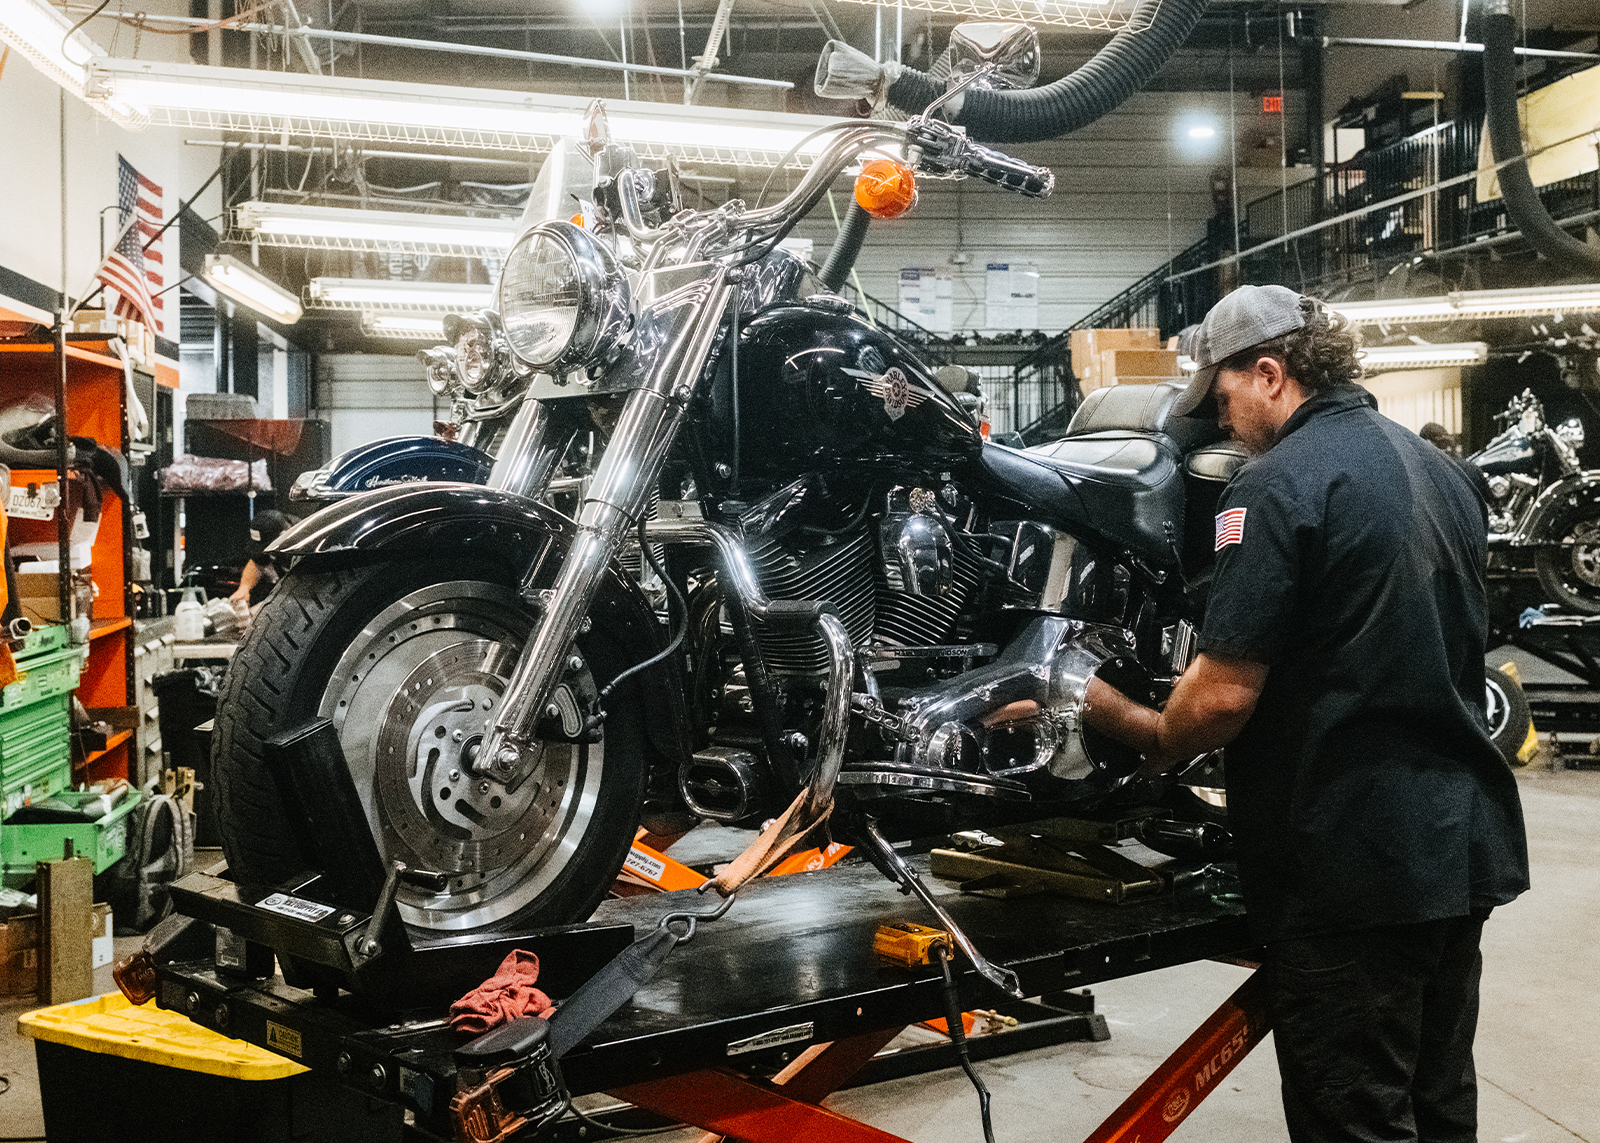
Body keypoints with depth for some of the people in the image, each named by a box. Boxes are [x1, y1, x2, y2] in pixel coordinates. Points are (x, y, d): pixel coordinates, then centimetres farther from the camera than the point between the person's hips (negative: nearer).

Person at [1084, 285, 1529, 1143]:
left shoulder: (1279, 484, -16)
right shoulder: (1438, 470, 11)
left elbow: (1225, 694, -21)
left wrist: (1153, 739, -1)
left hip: (1351, 864, -9)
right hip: (1464, 843, 9)